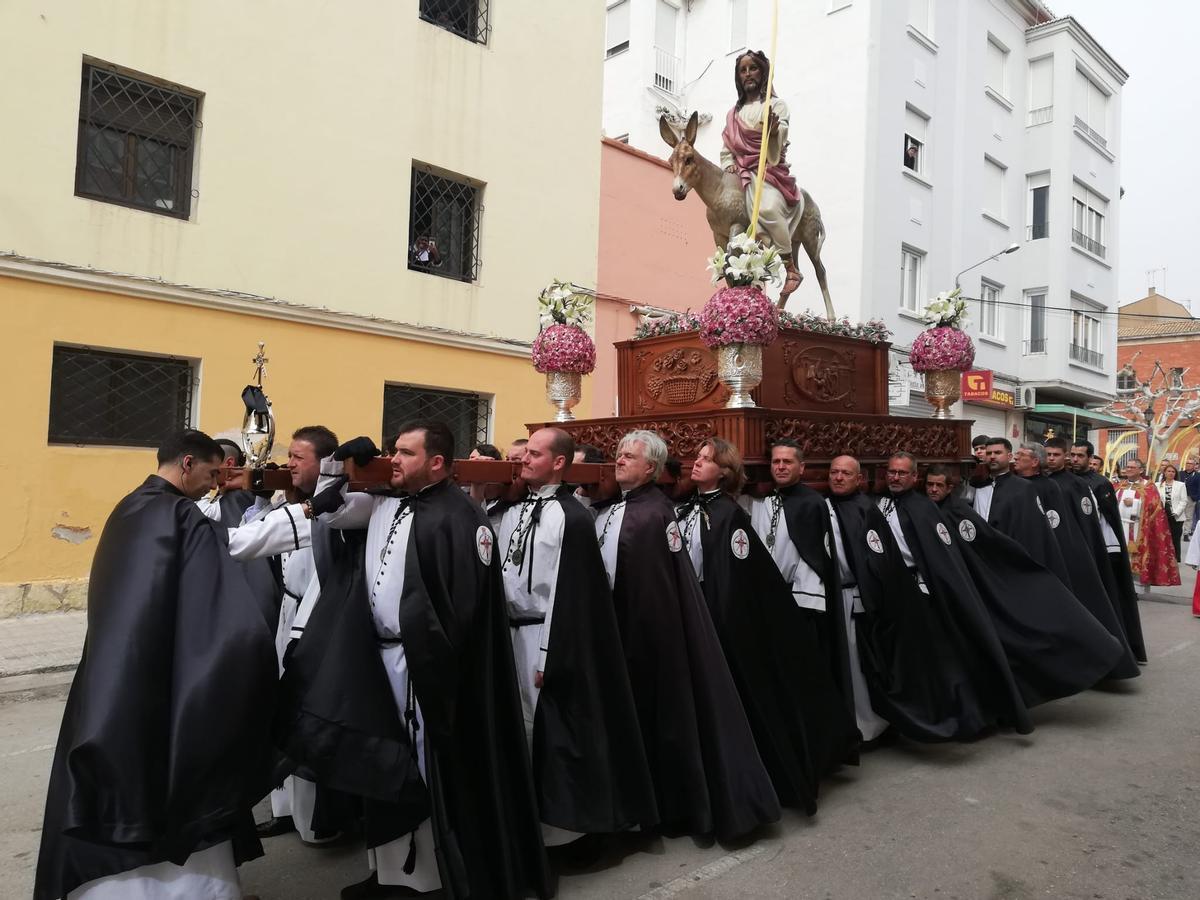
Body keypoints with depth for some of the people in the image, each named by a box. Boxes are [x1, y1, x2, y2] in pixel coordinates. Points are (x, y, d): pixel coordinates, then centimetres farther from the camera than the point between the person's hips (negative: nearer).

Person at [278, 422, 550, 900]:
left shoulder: (458, 516, -16)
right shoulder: (383, 505, 8)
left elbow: (464, 602, -19)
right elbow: (329, 511, 20)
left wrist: (436, 663, -18)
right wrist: (340, 462, 5)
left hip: (426, 663, -8)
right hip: (378, 657, 8)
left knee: (436, 769, 5)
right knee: (383, 765, 18)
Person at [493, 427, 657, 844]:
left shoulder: (572, 518, -14)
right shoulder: (511, 510, 7)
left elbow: (569, 593, -16)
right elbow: (498, 573, 11)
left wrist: (551, 658, -16)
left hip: (545, 637, -7)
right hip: (509, 633, 7)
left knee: (554, 732, 5)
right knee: (518, 728, 17)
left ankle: (561, 818, 23)